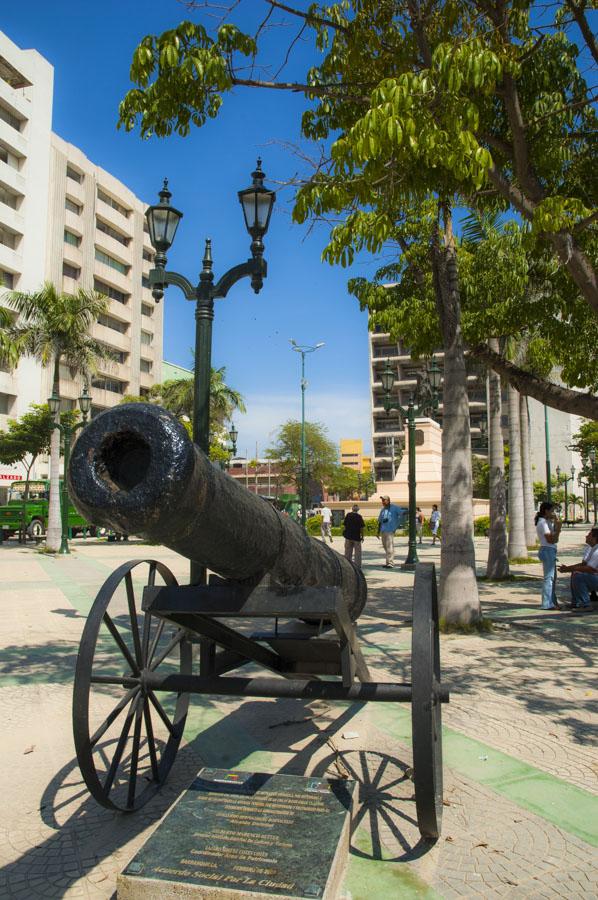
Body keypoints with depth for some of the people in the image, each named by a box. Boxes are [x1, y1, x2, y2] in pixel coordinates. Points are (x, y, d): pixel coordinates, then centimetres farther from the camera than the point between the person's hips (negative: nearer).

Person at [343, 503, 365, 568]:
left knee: (348, 551, 12)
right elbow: (361, 528, -9)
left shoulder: (348, 515, -2)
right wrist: (362, 536, 1)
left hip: (348, 536, 3)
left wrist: (344, 533, 13)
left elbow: (344, 525, 2)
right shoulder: (359, 517, -10)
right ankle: (357, 565, 6)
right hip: (357, 536, -3)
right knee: (357, 552, 6)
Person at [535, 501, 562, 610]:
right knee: (549, 577, -9)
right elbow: (550, 539, -20)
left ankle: (551, 602, 23)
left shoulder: (547, 522, 18)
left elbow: (555, 540, 17)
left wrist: (556, 525, 10)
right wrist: (558, 526, -14)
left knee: (552, 577, 15)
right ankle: (547, 604, -7)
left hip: (551, 550, 11)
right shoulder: (543, 523, -13)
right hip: (547, 550, -11)